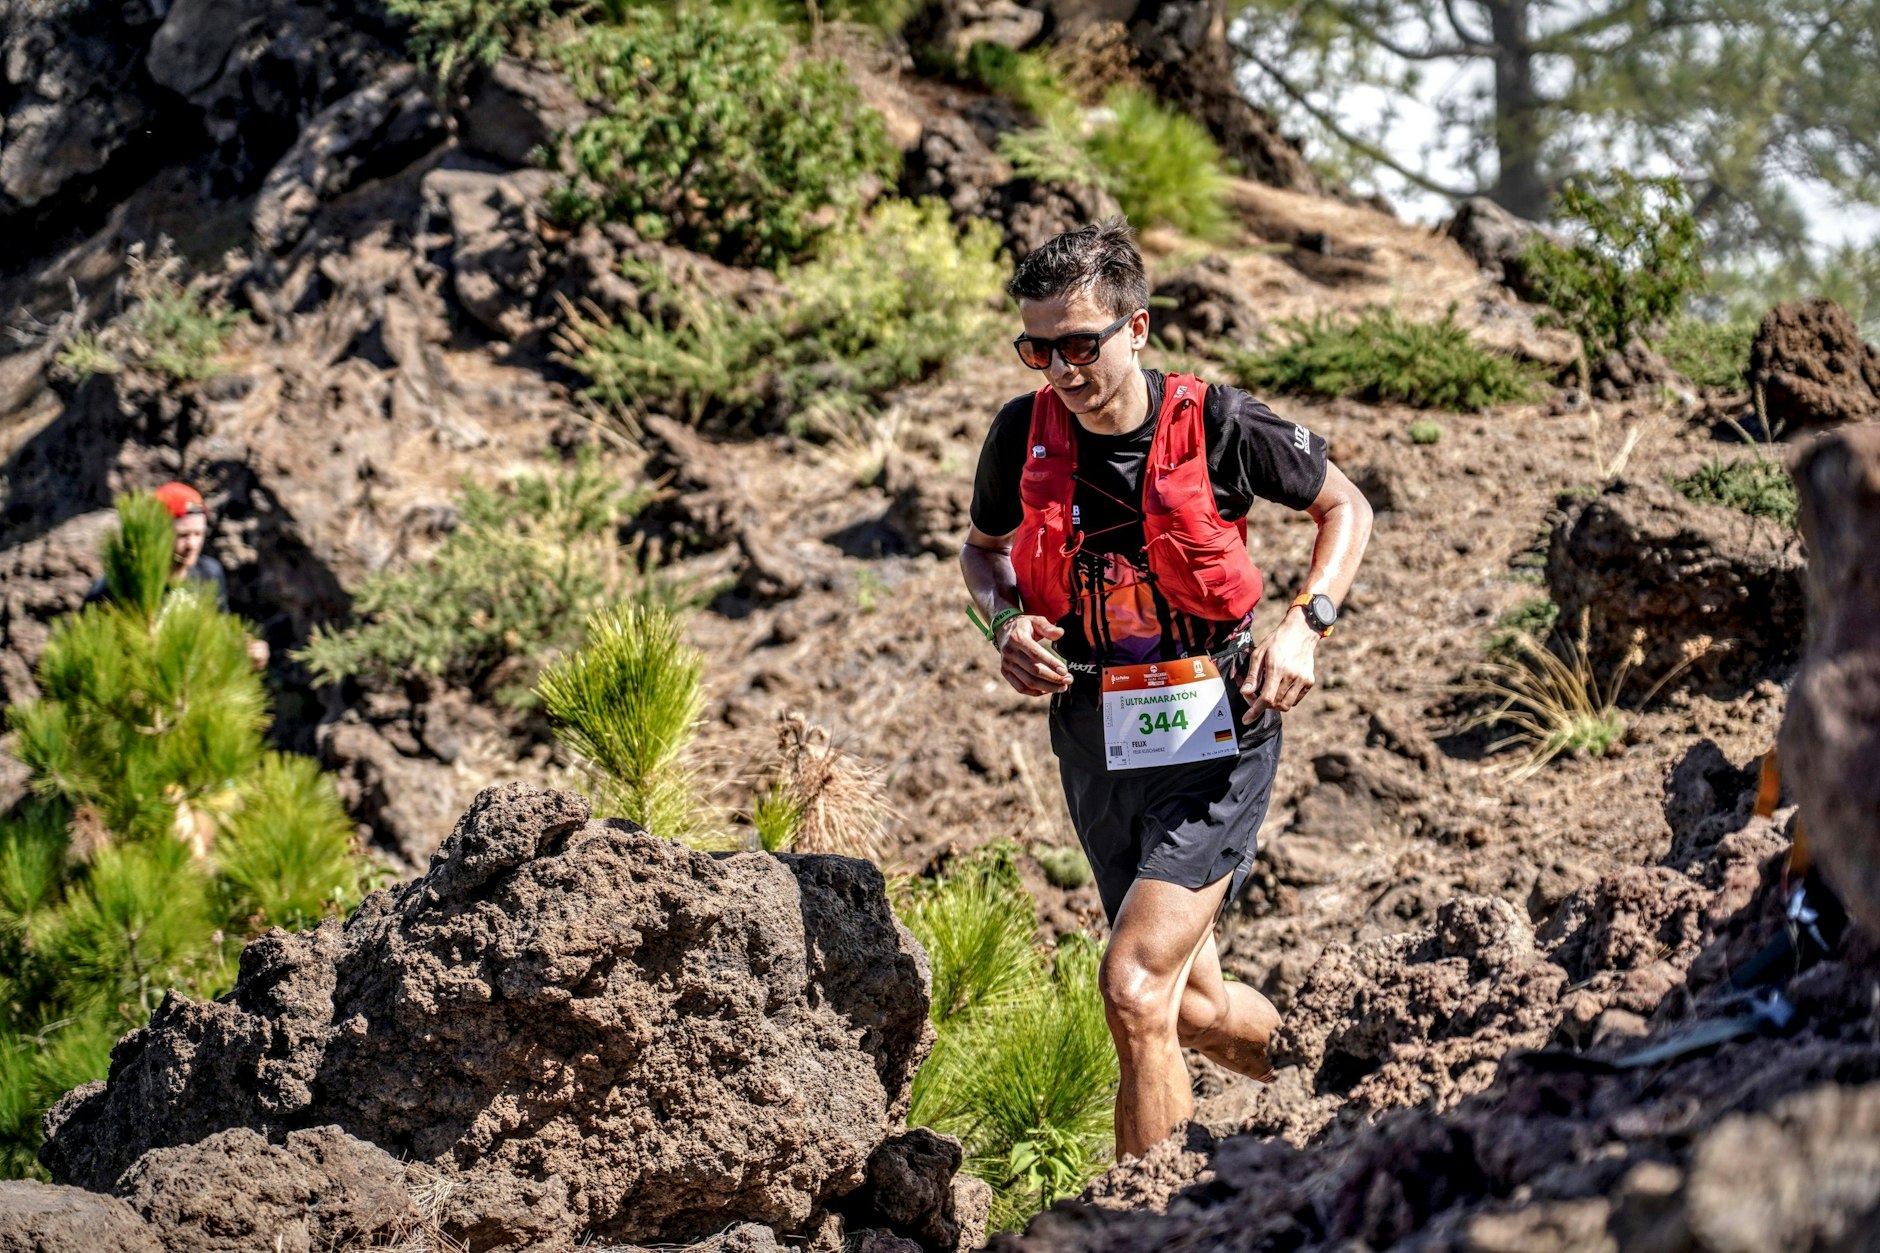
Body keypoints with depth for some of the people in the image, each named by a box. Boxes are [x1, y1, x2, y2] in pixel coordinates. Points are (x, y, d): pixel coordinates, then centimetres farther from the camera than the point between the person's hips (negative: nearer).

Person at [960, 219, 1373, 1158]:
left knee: (1135, 986, -20)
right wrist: (1005, 622, -5)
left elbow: (1343, 506, 4)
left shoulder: (1217, 426, -13)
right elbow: (983, 548, 17)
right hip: (1096, 737, 5)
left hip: (1214, 732, -5)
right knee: (1194, 1008, 15)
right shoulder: (1023, 435, -4)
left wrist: (1305, 623, -11)